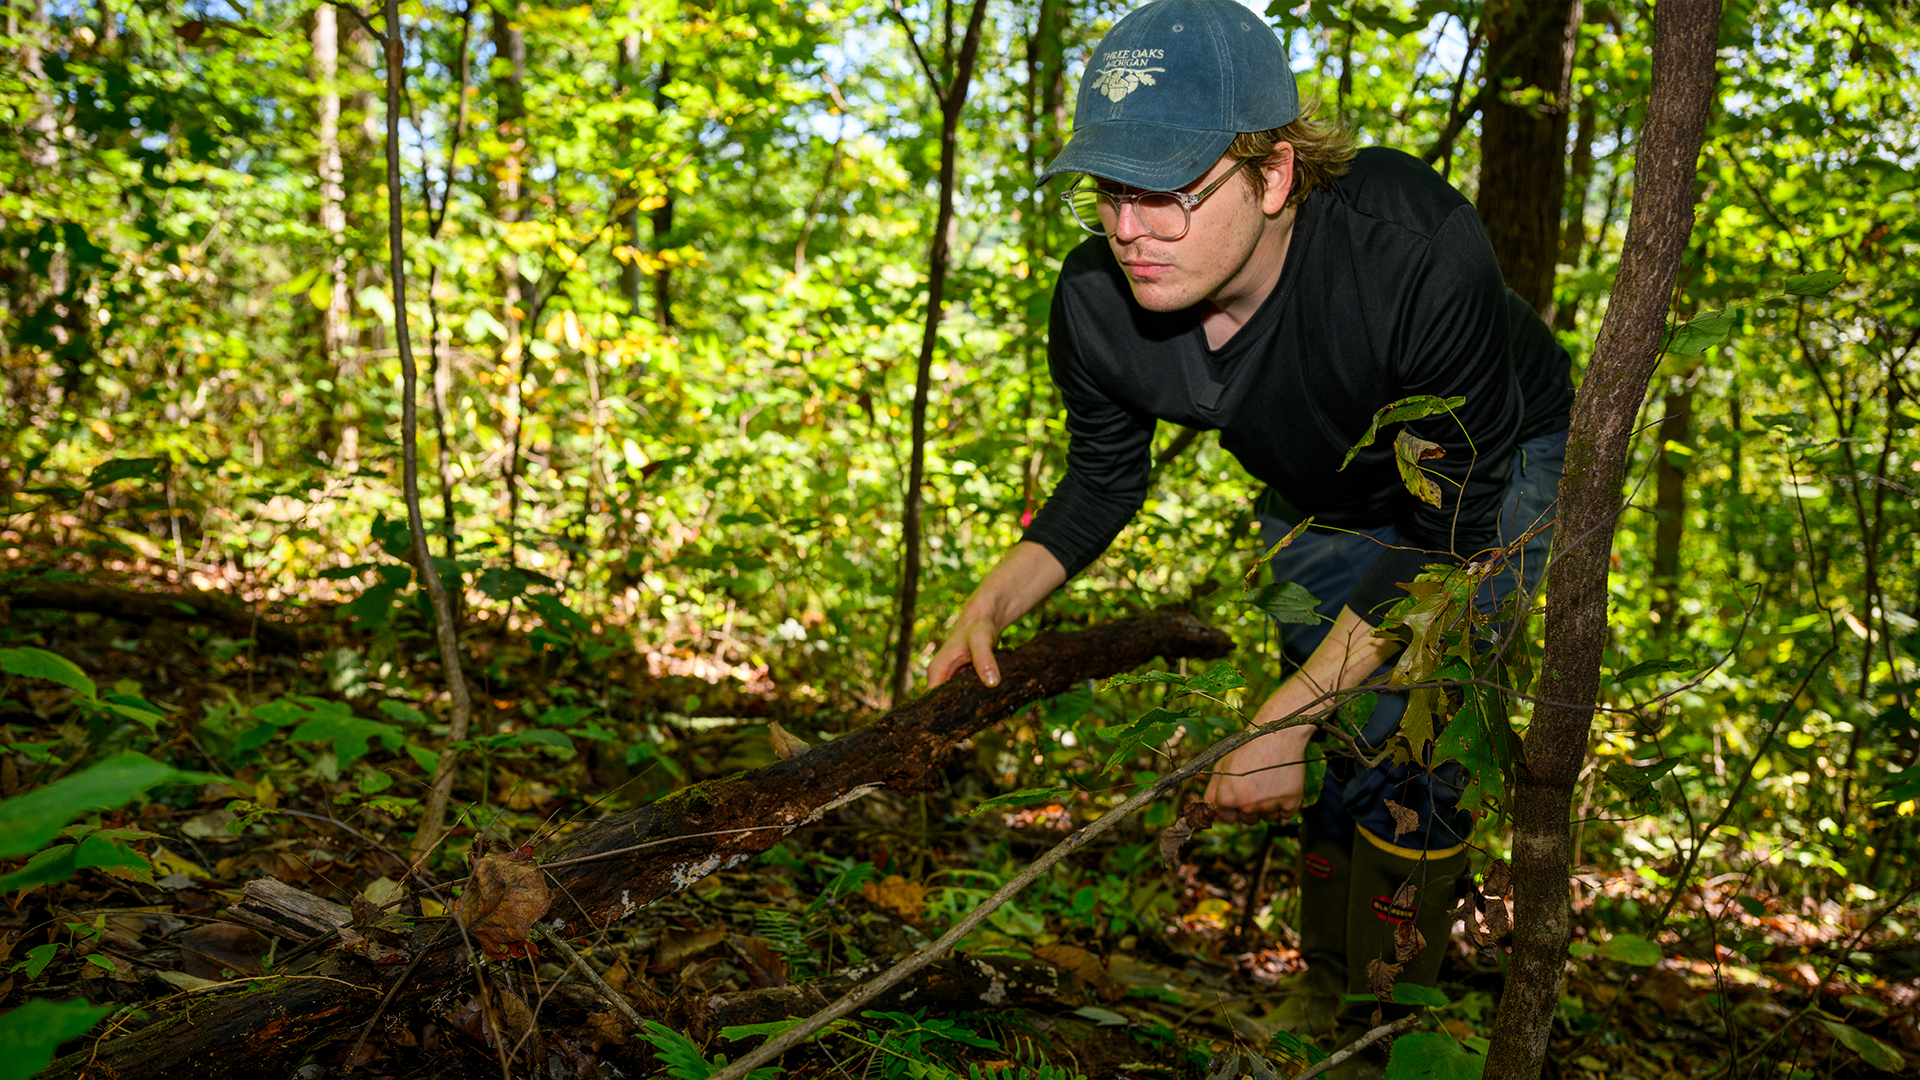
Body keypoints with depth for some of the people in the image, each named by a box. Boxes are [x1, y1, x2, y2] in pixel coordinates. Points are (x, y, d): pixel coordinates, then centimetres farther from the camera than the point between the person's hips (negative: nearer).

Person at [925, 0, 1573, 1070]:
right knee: (1342, 751, 7)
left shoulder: (1418, 253, -41)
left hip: (1493, 474, -4)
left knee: (1405, 741, -17)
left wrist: (1284, 719, -36)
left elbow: (1447, 530, -33)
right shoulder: (1096, 305, -27)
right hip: (1321, 504, 4)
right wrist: (993, 603, -24)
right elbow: (1105, 482, -7)